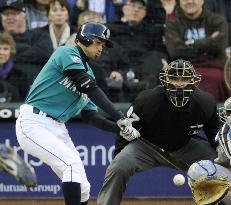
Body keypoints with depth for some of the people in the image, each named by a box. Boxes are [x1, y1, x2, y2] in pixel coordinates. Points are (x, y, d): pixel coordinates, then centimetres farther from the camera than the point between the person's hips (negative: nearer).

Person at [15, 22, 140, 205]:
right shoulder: (67, 53, -7)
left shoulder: (87, 72, 19)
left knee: (82, 189, 3)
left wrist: (121, 128, -1)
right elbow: (90, 88, -18)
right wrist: (120, 118, -22)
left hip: (58, 128, 9)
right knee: (73, 163, -25)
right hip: (33, 124, -9)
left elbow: (90, 116, 14)